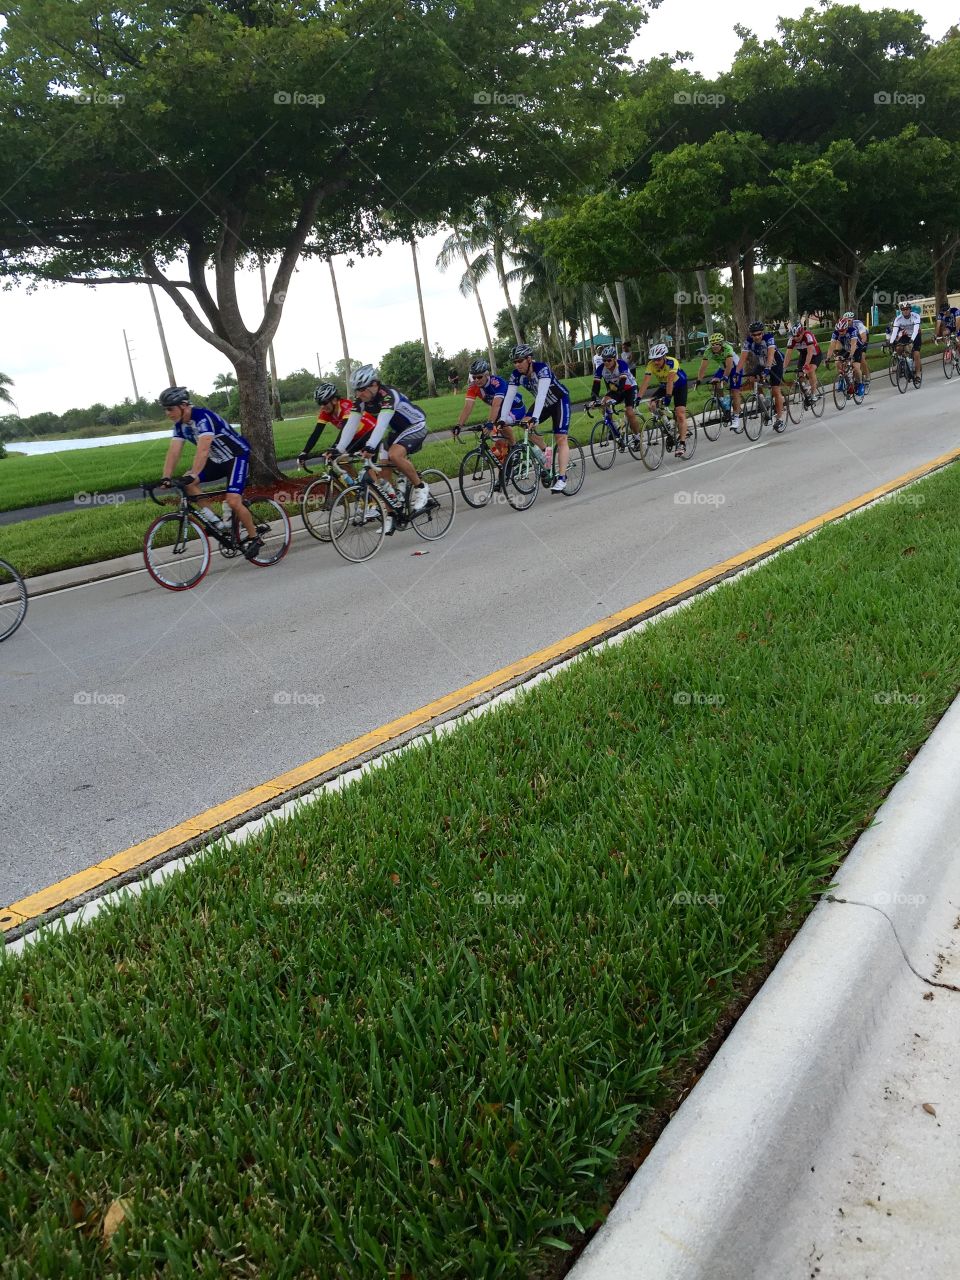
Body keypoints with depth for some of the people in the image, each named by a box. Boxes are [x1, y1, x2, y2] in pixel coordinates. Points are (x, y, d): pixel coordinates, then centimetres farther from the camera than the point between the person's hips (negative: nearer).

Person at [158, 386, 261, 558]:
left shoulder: (203, 416, -28)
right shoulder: (180, 424, -2)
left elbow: (203, 449, -40)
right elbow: (173, 452, -10)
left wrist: (193, 475, -51)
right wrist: (166, 477, -23)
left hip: (238, 456, -8)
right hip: (218, 460, 9)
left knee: (232, 501, -23)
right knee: (187, 483, -9)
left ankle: (254, 538, -2)